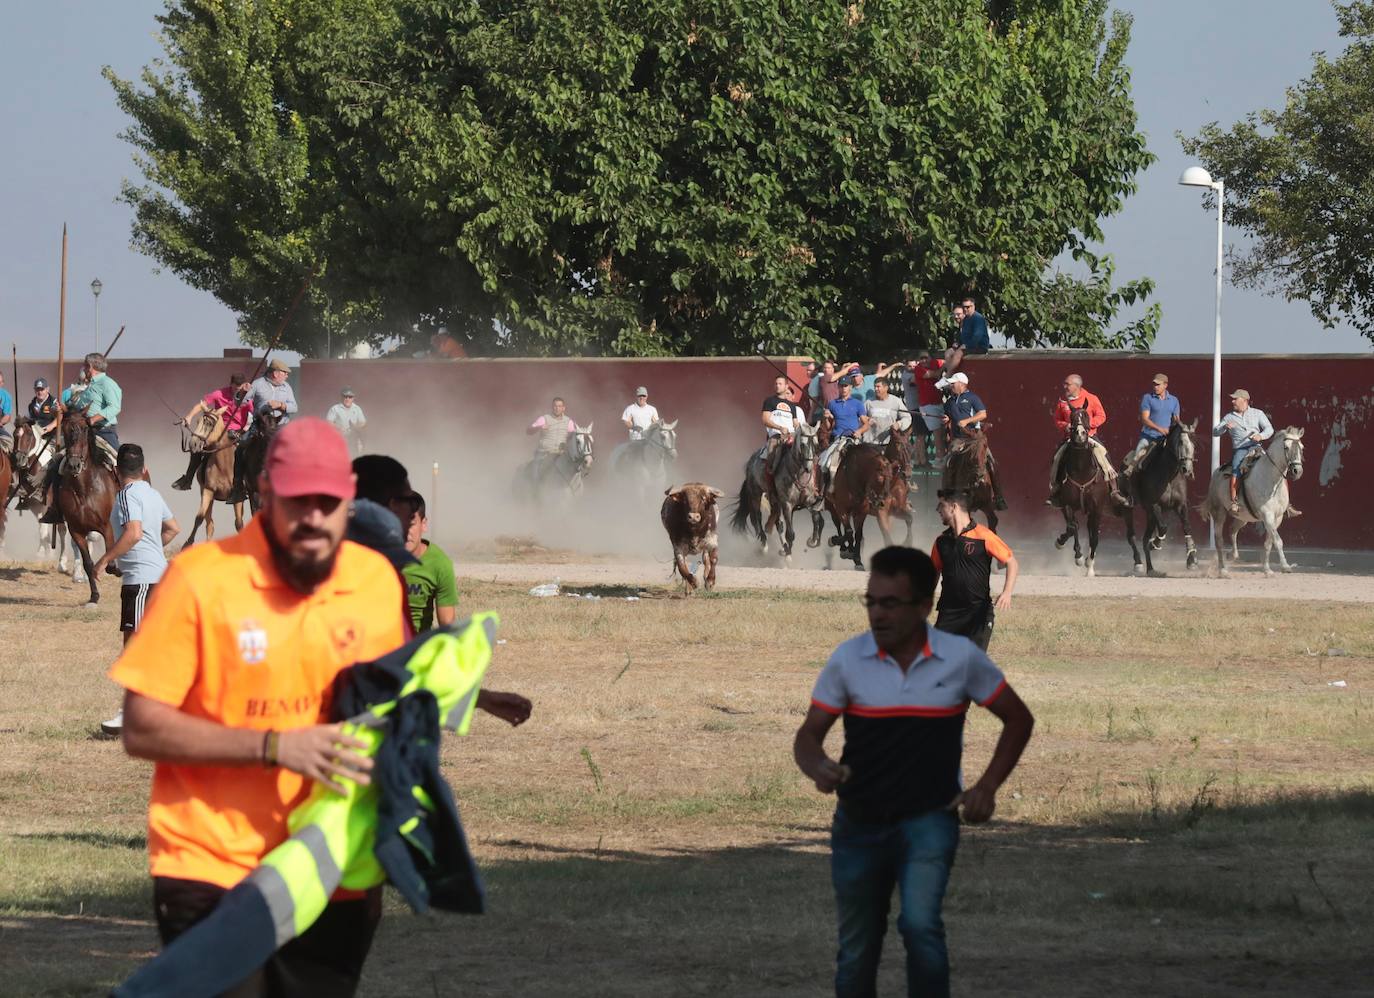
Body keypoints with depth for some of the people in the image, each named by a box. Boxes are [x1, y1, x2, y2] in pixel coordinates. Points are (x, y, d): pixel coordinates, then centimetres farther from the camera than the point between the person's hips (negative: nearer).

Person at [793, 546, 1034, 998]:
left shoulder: (961, 657, -7)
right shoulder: (848, 659, -7)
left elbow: (1018, 719, 6)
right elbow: (809, 734, -4)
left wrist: (987, 787, -4)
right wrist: (819, 768, -28)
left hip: (929, 819, -2)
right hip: (859, 823, 2)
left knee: (920, 924, -25)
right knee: (856, 956, 10)